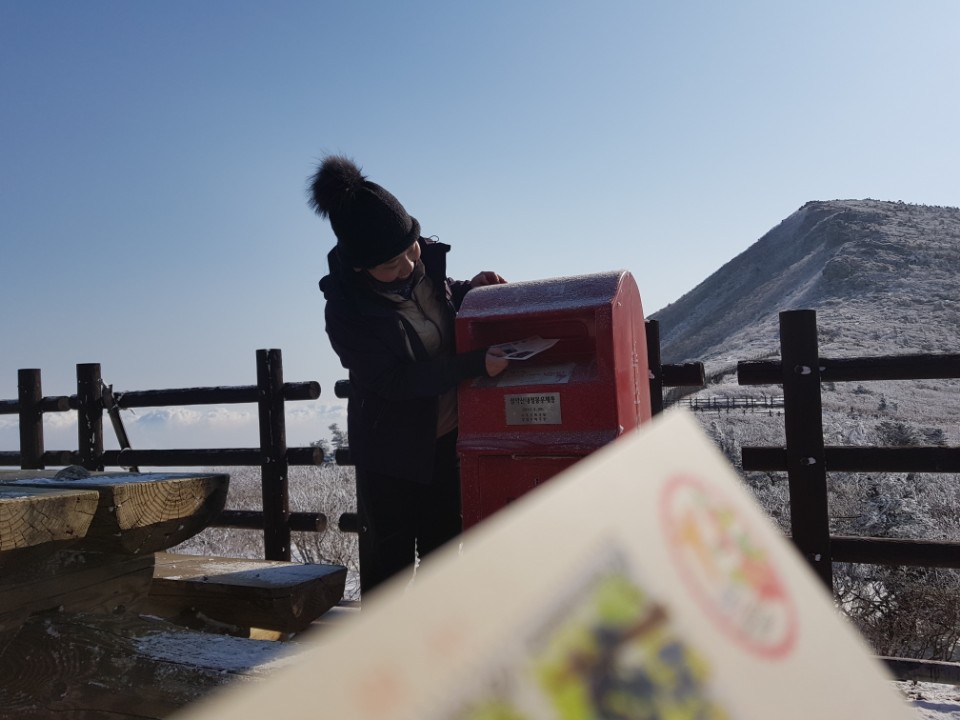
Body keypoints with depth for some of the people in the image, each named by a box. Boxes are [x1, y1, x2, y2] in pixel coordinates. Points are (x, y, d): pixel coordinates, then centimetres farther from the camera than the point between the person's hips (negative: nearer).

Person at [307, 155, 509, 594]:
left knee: (444, 543, 21)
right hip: (391, 449, -6)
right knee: (389, 558, 6)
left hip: (446, 437, 6)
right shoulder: (345, 310, -24)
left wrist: (469, 289, -8)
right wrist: (476, 365, -30)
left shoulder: (424, 258, -8)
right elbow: (396, 380, -26)